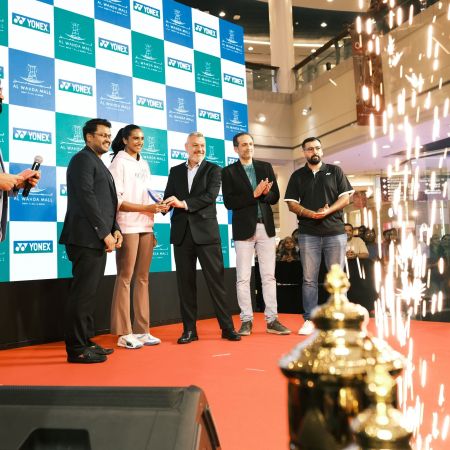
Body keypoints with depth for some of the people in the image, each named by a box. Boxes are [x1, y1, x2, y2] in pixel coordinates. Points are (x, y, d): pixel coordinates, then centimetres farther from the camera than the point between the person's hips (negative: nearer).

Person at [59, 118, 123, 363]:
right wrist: (104, 233, -17)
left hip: (97, 238, 10)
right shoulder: (83, 158, -6)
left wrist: (114, 229, 7)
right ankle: (76, 348, 0)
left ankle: (85, 341, 20)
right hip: (87, 238, -10)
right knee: (82, 292, -6)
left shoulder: (98, 163, 23)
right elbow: (86, 198, -16)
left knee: (88, 292, 12)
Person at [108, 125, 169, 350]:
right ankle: (124, 334, 4)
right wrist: (146, 208, -14)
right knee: (125, 278, -3)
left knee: (142, 279, 8)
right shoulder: (119, 162, -2)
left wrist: (157, 207, -2)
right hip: (128, 227, -6)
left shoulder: (143, 164, 17)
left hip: (146, 227, 7)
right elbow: (116, 200, -9)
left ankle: (141, 330, 15)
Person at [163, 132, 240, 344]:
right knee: (185, 282, 5)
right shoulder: (175, 171, 16)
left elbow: (210, 195, -10)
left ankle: (227, 327, 7)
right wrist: (165, 205, -15)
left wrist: (184, 204, -19)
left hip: (206, 231, -3)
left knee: (216, 279, -1)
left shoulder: (213, 169, 6)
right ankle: (189, 329, 14)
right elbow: (168, 198, 9)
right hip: (182, 233, 3)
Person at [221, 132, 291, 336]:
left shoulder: (266, 167, 13)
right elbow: (229, 202, -8)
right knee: (243, 278, 0)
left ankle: (272, 320, 10)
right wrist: (253, 194, -16)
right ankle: (246, 320, 8)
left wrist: (264, 193, -12)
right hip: (244, 228, -3)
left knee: (269, 276, 5)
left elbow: (275, 196, 9)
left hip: (266, 227, 3)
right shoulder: (229, 172, 2)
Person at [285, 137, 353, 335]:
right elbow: (291, 203, 5)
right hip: (308, 233, 0)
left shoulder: (335, 171, 9)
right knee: (309, 279, 2)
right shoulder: (297, 176, 10)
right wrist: (310, 214, -13)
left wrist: (328, 211, -14)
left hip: (335, 232, 0)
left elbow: (345, 198, 4)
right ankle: (309, 320, 8)